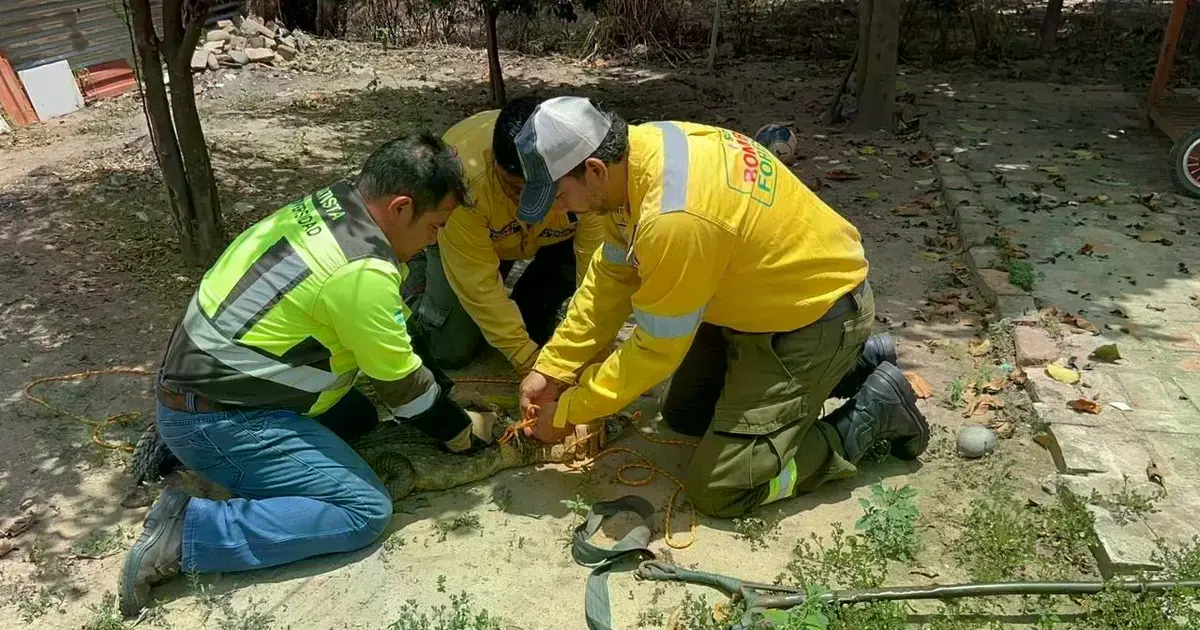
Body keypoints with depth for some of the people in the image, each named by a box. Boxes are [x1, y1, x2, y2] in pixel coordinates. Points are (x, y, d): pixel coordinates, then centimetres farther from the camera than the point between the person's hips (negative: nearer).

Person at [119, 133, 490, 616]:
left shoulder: (330, 205, 3)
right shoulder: (361, 270, -25)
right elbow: (402, 385, -12)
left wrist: (442, 389, 17)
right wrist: (463, 433, 5)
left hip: (208, 380, 10)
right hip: (218, 420, -9)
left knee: (359, 416, 19)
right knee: (365, 511, -10)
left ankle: (182, 441, 17)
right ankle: (186, 533, -10)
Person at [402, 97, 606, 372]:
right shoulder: (464, 176, -42)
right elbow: (478, 284, -36)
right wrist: (528, 359, -35)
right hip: (467, 235, -2)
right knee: (452, 351, -7)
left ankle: (532, 314, 4)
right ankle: (419, 273, 21)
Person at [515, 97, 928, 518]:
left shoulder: (673, 219, -36)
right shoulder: (634, 155, -9)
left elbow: (656, 350, -23)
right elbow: (612, 276, 2)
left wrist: (567, 413, -10)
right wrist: (551, 369, 1)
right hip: (762, 294, 9)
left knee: (718, 491, -8)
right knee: (683, 415, 20)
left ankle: (876, 409, 5)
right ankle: (847, 366, 21)